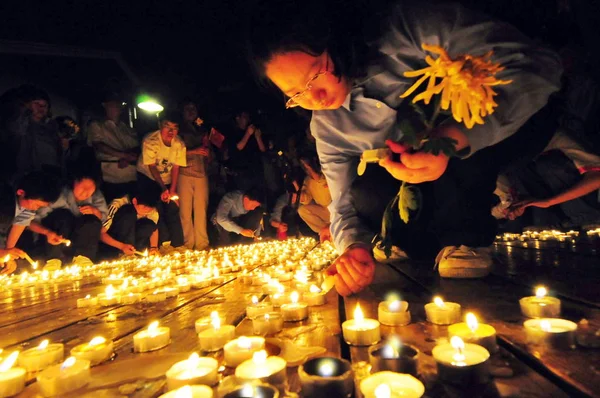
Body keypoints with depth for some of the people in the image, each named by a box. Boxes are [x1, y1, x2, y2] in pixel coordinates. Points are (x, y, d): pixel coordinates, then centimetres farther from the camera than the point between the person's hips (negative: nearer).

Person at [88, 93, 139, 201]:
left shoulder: (127, 128, 20)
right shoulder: (96, 125, 12)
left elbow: (136, 148, 10)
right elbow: (99, 145, -4)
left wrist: (127, 159, -12)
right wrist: (124, 155, -12)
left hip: (131, 177, 3)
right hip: (109, 177, -3)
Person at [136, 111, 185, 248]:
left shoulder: (179, 144, -14)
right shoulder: (150, 141, -23)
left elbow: (176, 167, -10)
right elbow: (152, 167, -21)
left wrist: (172, 190, -17)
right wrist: (163, 189, -26)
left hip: (167, 180, 3)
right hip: (148, 177, -3)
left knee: (172, 210, -2)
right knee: (157, 210, -12)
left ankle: (177, 245, 6)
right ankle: (165, 243, -1)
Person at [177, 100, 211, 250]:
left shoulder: (202, 130, 22)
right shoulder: (179, 129, 10)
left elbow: (207, 149, 21)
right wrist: (194, 151, -10)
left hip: (201, 173, 3)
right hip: (184, 173, -3)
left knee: (201, 210, 0)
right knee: (185, 210, -3)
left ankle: (202, 244, 6)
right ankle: (188, 245, 4)